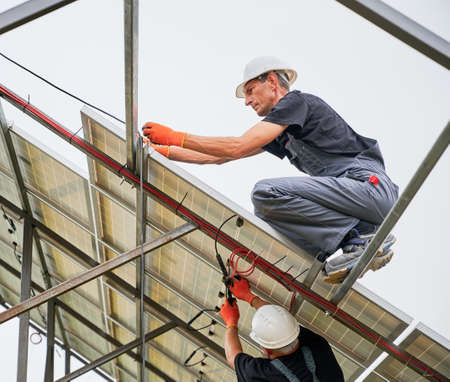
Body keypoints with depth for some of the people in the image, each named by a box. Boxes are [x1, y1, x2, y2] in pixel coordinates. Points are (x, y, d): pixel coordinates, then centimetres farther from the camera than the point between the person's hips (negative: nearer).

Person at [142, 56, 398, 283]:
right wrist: (164, 150, 23)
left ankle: (364, 237, -19)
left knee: (267, 192, -22)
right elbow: (220, 157, 26)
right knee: (264, 216, 6)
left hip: (371, 185, -9)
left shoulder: (297, 101, -3)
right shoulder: (281, 132, 23)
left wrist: (176, 137, -6)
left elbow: (237, 147, -13)